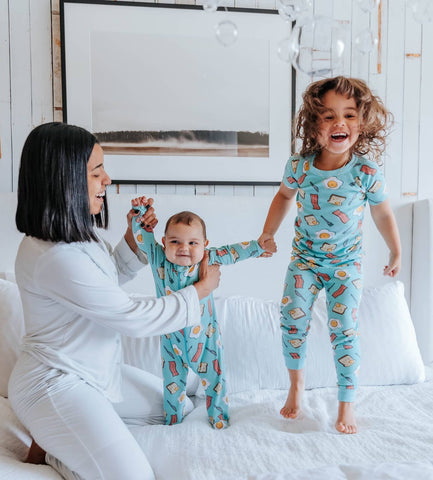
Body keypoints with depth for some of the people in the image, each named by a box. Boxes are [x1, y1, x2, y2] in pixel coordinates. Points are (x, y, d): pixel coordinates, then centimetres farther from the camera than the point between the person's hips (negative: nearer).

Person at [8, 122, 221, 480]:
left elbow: (109, 280, 17)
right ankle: (48, 444, 5)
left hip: (95, 370, 10)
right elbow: (133, 317, -24)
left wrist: (133, 237, -1)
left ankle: (57, 431, 15)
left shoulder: (78, 233, 1)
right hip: (56, 383, -10)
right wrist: (202, 289, -12)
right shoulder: (55, 257, -30)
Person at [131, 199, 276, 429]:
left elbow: (233, 251, -6)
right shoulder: (158, 259, -13)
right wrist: (140, 212, -15)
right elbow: (143, 236, -7)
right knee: (172, 384, 16)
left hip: (204, 337, 0)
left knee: (214, 379, 14)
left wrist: (259, 246, -6)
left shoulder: (209, 259, -14)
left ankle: (219, 419, 37)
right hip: (172, 339, 0)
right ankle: (172, 421, 40)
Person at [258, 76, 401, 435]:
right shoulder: (299, 166, -15)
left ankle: (347, 404, 19)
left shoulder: (367, 172, -19)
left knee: (345, 332, -1)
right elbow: (284, 196, 7)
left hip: (346, 265, -1)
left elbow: (383, 214, -2)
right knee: (293, 322, 0)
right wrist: (267, 236, 11)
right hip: (305, 260, 2)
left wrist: (396, 253, 10)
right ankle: (296, 385, 27)